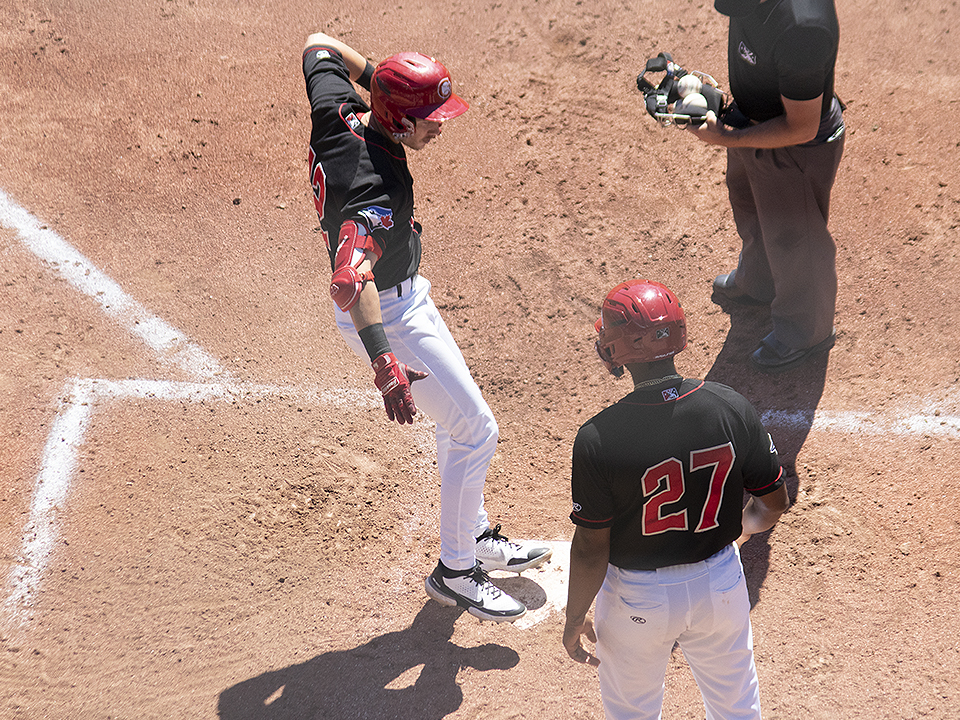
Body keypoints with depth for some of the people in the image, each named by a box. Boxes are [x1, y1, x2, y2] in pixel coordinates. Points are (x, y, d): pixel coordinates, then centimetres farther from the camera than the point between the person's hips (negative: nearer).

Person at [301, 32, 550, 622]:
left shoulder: (337, 113, -10)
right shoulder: (379, 187, -36)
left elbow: (318, 45, 9)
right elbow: (349, 280, -49)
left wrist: (377, 76, 12)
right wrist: (387, 367, -55)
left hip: (407, 295, 10)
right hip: (388, 315, -10)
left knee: (460, 414, 22)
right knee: (476, 431, -1)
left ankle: (476, 538, 40)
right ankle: (455, 572, 15)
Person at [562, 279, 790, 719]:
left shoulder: (598, 439, -26)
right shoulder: (732, 409, -16)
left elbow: (591, 548, -18)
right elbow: (773, 502, -3)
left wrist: (574, 620, -1)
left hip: (636, 599, -3)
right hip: (721, 584, 3)